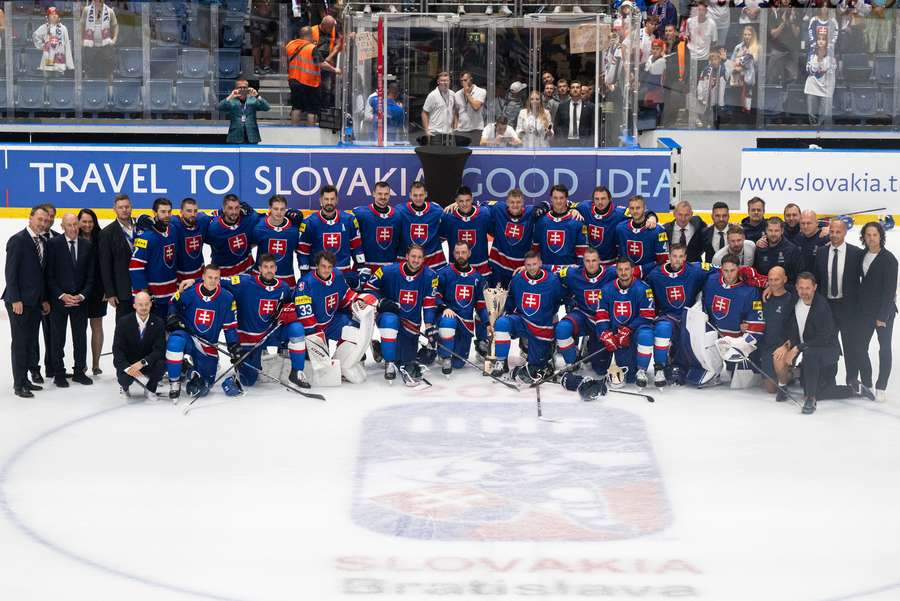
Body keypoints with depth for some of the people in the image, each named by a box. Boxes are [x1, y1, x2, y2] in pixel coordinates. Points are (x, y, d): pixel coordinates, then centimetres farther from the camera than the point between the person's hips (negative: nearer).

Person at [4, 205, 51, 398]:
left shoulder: (43, 243, 12)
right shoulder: (18, 240, -10)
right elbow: (10, 272, -13)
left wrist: (44, 299, 11)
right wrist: (15, 299, -17)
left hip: (36, 301, 7)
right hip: (19, 301, -7)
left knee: (30, 341, 10)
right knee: (19, 342, -2)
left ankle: (24, 379, 18)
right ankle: (19, 384, 3)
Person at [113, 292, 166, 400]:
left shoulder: (158, 322, -9)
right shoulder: (124, 322, -11)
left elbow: (160, 350, -15)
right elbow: (117, 349, -13)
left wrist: (142, 362, -31)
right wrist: (127, 367, -29)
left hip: (148, 363, 1)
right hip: (127, 362, -1)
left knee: (162, 363, -30)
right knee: (125, 377, -32)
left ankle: (150, 389, 2)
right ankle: (124, 386, 10)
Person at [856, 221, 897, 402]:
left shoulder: (888, 258, -11)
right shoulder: (862, 256, 4)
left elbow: (890, 289, -13)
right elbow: (862, 282, 9)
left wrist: (883, 316, -16)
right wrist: (858, 307, 2)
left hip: (884, 310, -5)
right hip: (864, 310, 5)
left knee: (884, 348, 5)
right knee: (860, 347, 5)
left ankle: (881, 387, 12)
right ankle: (866, 384, 17)